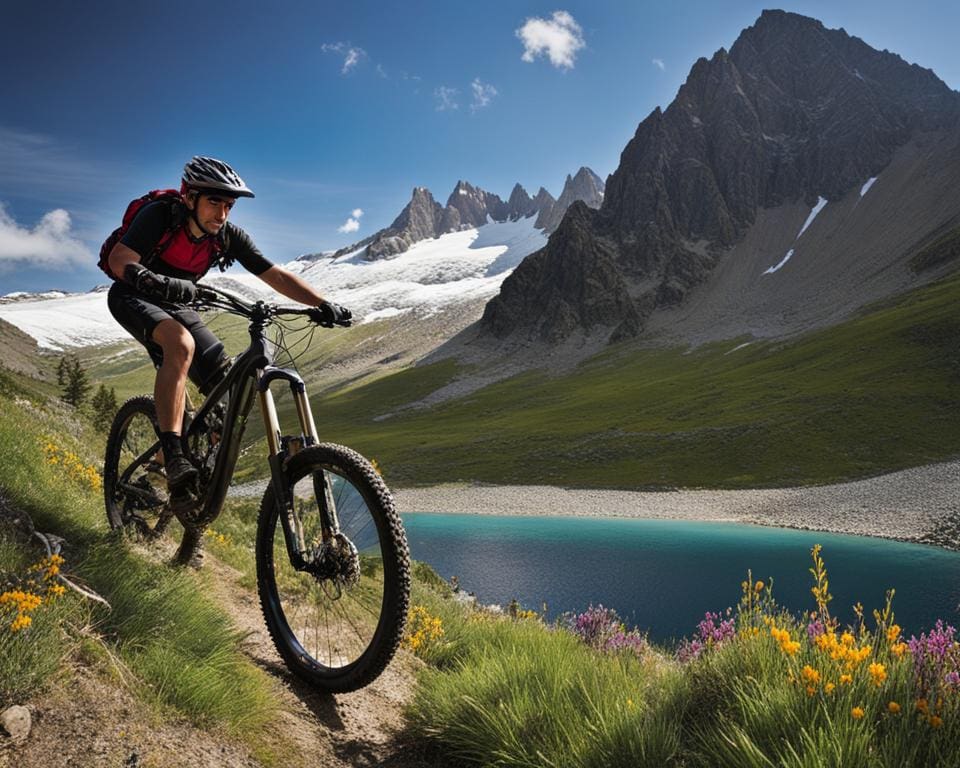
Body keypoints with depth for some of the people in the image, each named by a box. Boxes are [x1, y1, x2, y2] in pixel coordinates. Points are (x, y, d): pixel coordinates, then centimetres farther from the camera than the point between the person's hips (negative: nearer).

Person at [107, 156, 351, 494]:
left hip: (176, 306, 5)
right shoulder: (160, 215, -23)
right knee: (181, 343, -37)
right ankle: (172, 456, -38)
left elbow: (277, 275, -17)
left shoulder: (229, 237, -12)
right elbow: (119, 260, -33)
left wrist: (324, 304, -31)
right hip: (133, 298, -5)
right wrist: (156, 280, -55)